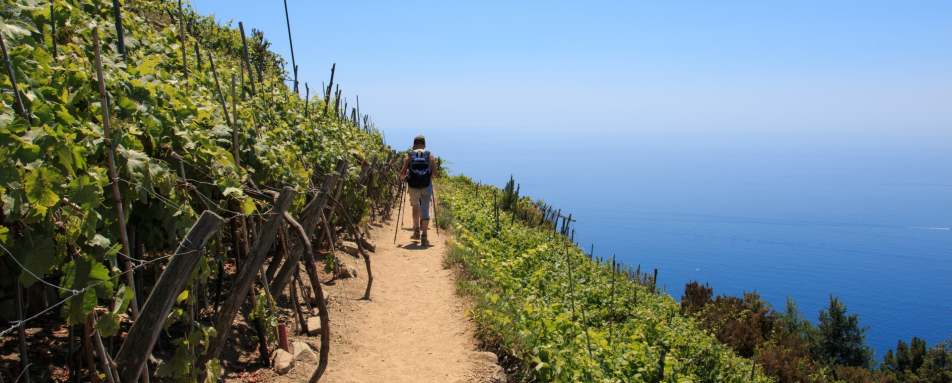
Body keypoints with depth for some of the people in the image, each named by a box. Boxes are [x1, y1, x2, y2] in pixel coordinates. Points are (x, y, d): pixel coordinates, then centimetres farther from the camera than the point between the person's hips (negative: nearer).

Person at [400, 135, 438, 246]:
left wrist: (404, 176, 18)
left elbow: (402, 173, -3)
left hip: (413, 186, 1)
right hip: (426, 186, -1)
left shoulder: (409, 156, 4)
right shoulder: (430, 155, 5)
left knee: (415, 207, 24)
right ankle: (424, 237, -6)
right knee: (425, 210, 3)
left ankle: (417, 232, 29)